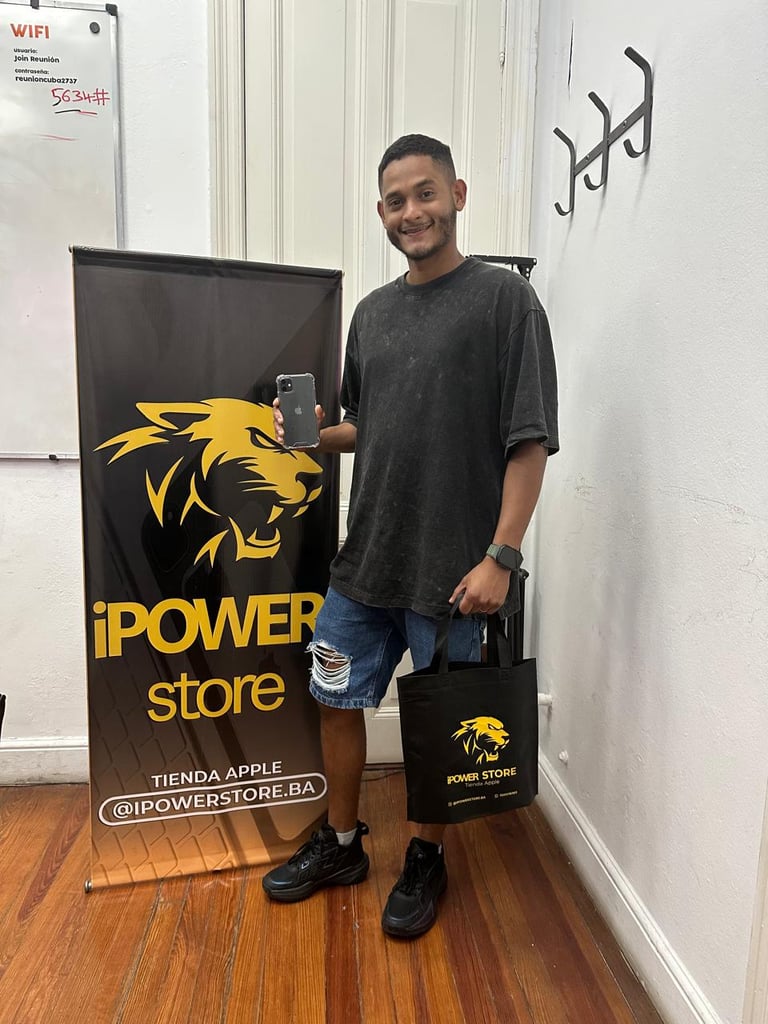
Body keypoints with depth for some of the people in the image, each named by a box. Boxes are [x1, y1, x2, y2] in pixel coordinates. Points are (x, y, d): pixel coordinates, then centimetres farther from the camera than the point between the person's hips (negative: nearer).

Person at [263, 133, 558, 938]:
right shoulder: (372, 312, 12)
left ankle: (425, 858, 37)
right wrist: (315, 432, 1)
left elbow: (529, 440, -11)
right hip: (365, 560, 6)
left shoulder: (503, 298, -6)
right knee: (337, 701, 15)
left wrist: (501, 554, -17)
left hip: (452, 568, -5)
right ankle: (340, 844, 38)